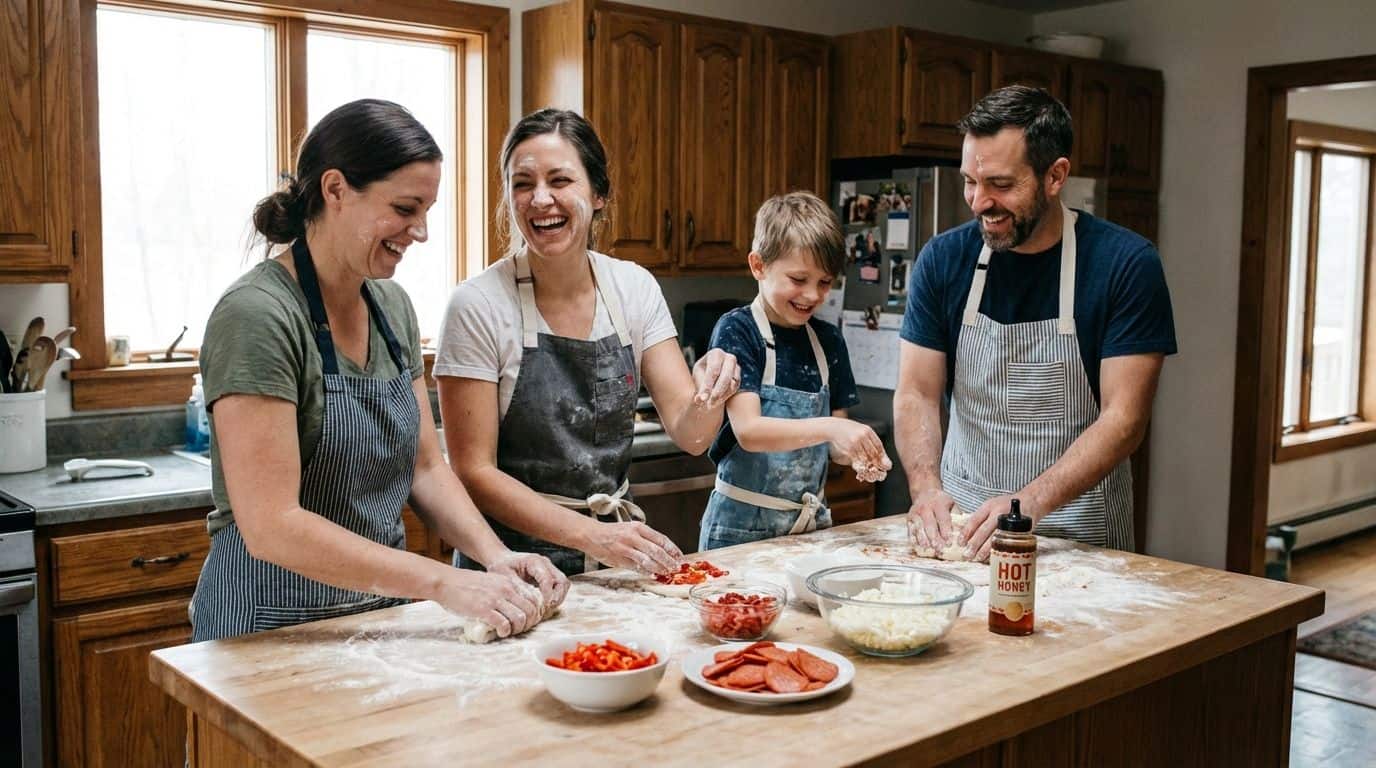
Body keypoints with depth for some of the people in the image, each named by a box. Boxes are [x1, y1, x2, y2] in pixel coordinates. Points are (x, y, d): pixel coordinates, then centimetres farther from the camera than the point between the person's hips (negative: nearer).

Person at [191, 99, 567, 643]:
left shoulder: (392, 306, 3)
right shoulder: (256, 315, -20)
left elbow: (425, 468, 7)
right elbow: (271, 527, -25)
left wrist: (495, 556, -9)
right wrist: (444, 583, -26)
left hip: (382, 609, 7)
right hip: (271, 626, -6)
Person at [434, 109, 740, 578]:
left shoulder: (634, 288, 1)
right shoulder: (479, 305, -11)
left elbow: (689, 435, -2)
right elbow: (473, 472, -10)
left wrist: (708, 396, -24)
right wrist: (590, 534, -20)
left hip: (618, 554, 3)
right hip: (515, 563, -2)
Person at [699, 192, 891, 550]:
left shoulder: (828, 340, 5)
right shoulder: (736, 331, -11)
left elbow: (831, 442, 9)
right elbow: (749, 430, -22)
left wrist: (857, 455, -12)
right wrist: (828, 427, -32)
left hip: (811, 521, 5)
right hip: (742, 527, -5)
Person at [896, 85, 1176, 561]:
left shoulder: (1127, 265, -10)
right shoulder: (944, 259, -2)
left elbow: (1124, 417, -13)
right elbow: (917, 393, -1)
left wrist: (1029, 503, -25)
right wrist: (926, 488, -19)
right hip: (961, 519, 2)